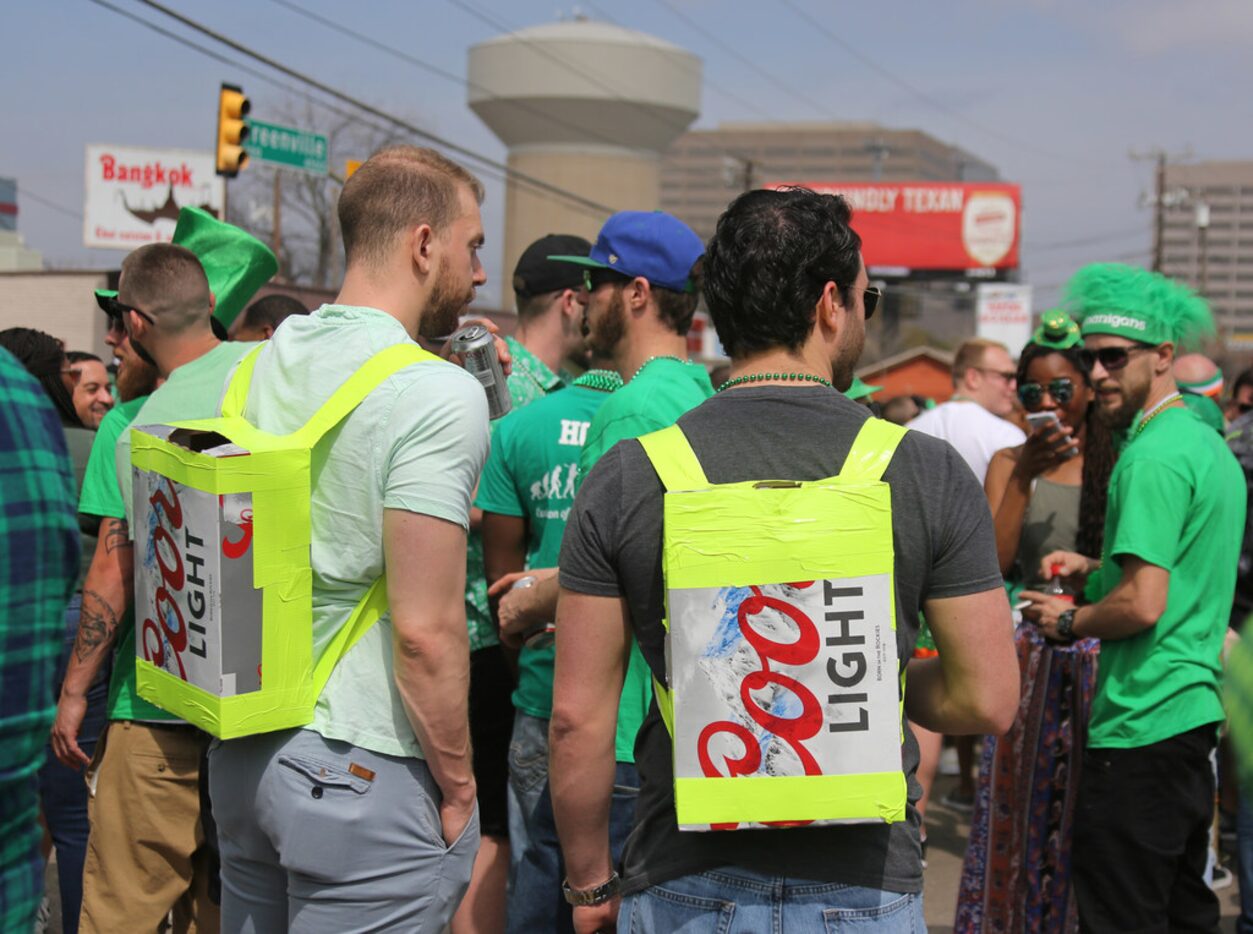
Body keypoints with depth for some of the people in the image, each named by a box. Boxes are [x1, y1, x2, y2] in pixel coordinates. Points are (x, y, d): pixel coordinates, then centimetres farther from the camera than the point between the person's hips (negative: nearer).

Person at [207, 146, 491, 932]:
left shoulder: (256, 367, 7)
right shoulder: (438, 395, -16)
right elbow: (426, 629, -20)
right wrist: (458, 786, -9)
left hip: (243, 752, 8)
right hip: (366, 775, -8)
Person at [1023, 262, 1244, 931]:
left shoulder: (1152, 458, -17)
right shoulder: (1209, 445, 14)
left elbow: (1143, 604, -23)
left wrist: (1068, 621, -6)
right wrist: (1095, 569, 15)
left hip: (1139, 727, -10)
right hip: (1196, 713, 10)